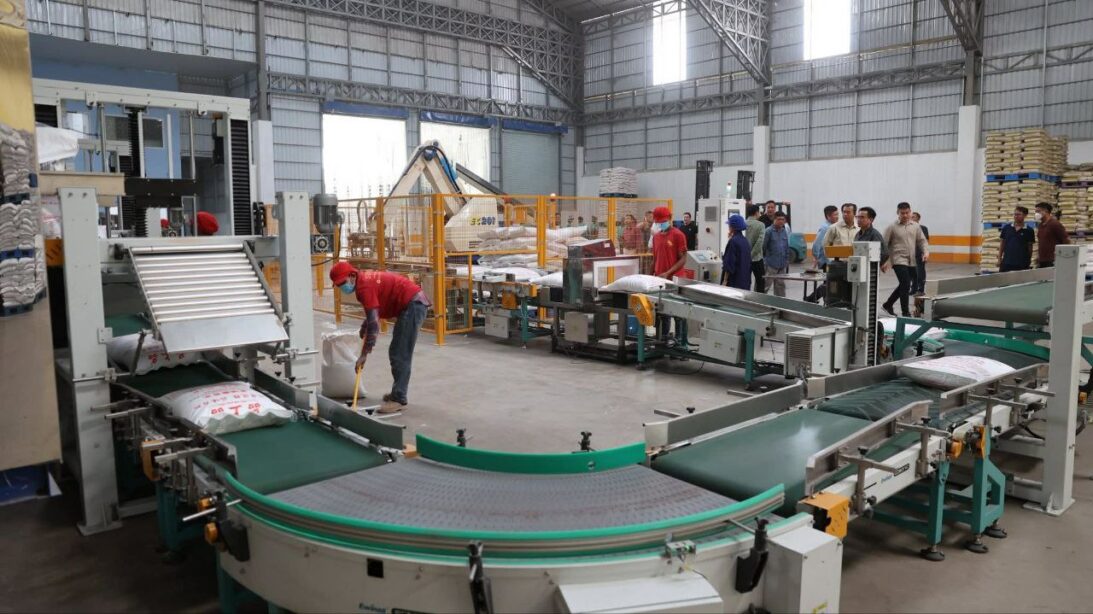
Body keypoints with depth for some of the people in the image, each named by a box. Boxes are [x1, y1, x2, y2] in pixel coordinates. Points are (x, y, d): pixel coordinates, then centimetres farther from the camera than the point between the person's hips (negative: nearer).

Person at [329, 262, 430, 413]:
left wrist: (364, 355, -18)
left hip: (413, 304, -10)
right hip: (413, 303, 10)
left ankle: (398, 399, -9)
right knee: (396, 353, 16)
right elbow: (373, 314, 26)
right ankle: (398, 393, 23)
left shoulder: (364, 286, -17)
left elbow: (374, 323, -21)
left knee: (400, 355, -10)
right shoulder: (364, 279, 12)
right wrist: (364, 330, 17)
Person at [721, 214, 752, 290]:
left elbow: (729, 263, -17)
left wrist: (725, 280, -13)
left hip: (734, 281, -8)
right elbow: (749, 262, 15)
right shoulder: (745, 240, 10)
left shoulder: (733, 241, -15)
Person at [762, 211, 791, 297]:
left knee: (781, 284, 12)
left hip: (782, 264, 6)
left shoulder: (785, 231, 9)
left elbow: (787, 247, 15)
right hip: (771, 264, -6)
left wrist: (787, 261, 14)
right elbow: (764, 247, -8)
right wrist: (764, 259, -7)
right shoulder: (769, 231, -9)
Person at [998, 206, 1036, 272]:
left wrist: (1029, 261, 4)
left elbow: (1030, 247, 5)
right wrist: (999, 258, 5)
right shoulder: (1006, 228, 5)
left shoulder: (1029, 231, 0)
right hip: (1006, 263, 2)